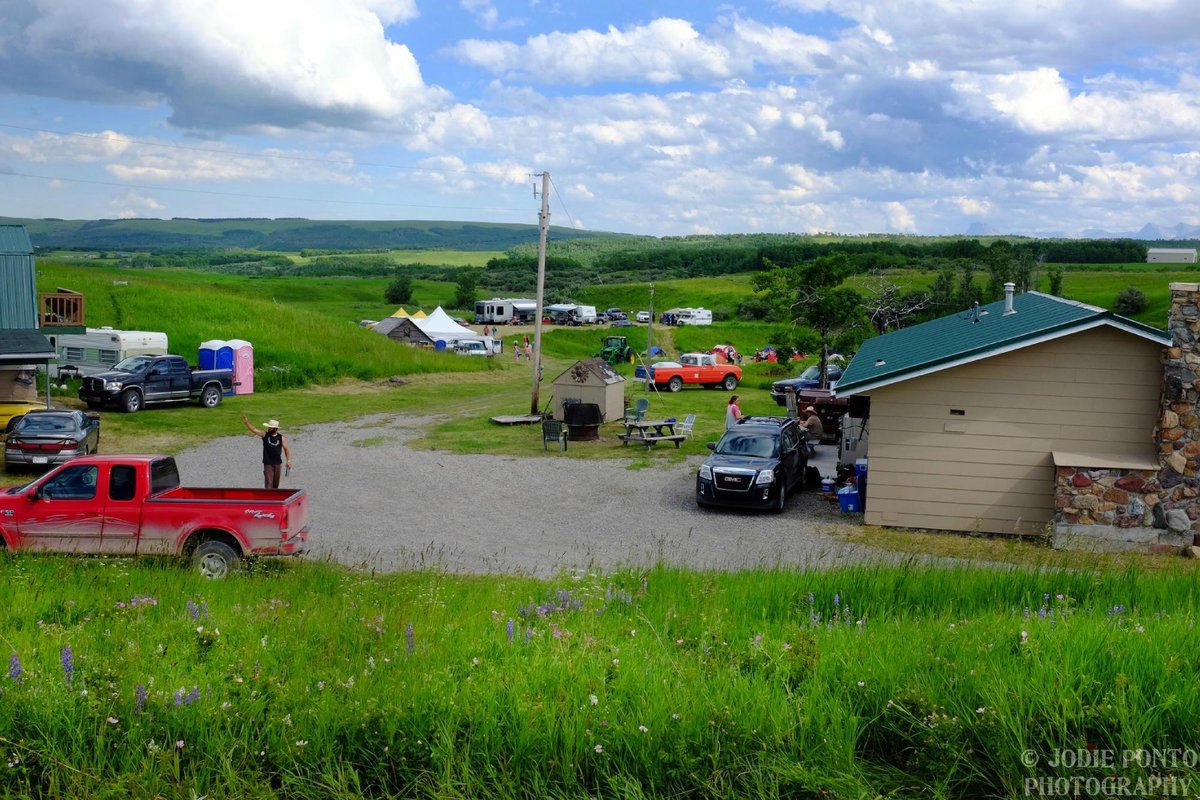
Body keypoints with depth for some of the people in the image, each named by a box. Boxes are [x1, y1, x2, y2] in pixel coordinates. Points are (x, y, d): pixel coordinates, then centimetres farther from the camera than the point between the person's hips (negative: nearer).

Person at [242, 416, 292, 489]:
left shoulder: (281, 438, -1)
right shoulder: (265, 435, -3)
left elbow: (286, 449, 5)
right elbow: (253, 430, -9)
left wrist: (288, 460, -1)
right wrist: (246, 423, -23)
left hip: (278, 463, 2)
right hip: (268, 463, -2)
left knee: (276, 482, 14)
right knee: (268, 482, -9)